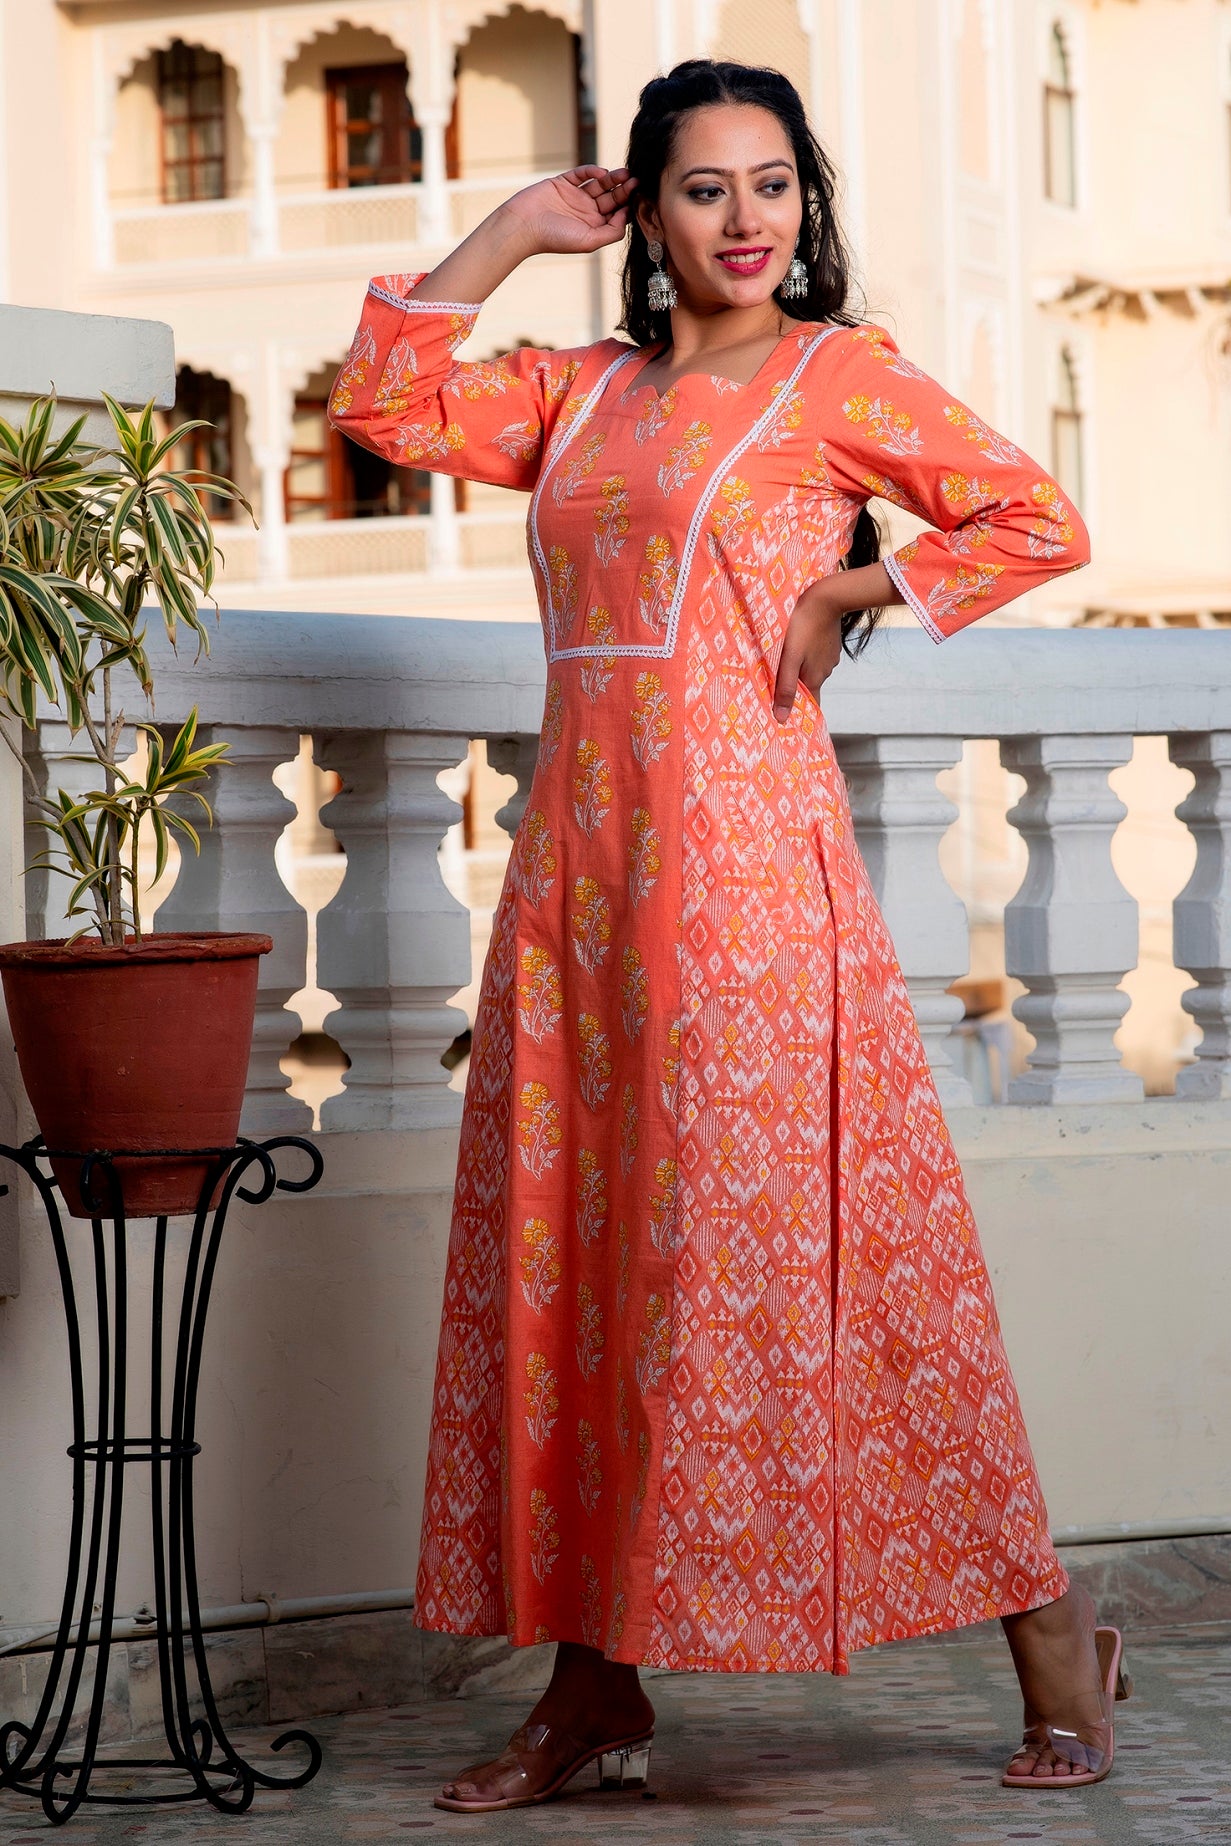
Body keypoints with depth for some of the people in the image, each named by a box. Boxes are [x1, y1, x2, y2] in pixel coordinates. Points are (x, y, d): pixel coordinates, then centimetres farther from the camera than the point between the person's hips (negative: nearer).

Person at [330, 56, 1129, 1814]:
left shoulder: (839, 375, 2)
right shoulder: (585, 395, 18)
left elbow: (1040, 520, -2)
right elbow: (385, 405, 15)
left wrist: (847, 591, -4)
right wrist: (510, 234, 14)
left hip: (744, 851, -6)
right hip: (578, 861, 6)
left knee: (782, 1239, -7)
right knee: (567, 1251, 4)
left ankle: (1048, 1639, 4)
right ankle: (595, 1684, 12)